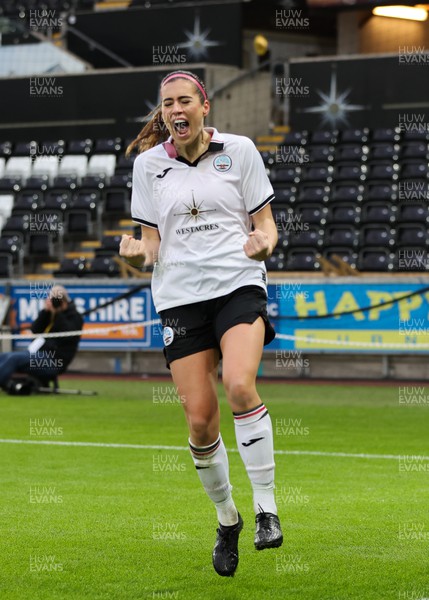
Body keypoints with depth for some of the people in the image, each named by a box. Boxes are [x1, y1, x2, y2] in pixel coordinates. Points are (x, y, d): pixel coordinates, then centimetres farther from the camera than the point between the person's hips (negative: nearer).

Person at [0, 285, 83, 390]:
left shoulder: (74, 316, 4)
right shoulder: (50, 314, 23)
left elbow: (68, 335, -16)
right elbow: (35, 330, 10)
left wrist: (57, 313, -15)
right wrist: (45, 311, -1)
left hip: (53, 359, -8)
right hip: (36, 352, 8)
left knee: (13, 358, -27)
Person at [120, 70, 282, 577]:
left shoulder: (240, 150, 5)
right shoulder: (147, 163, 8)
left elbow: (265, 221, 8)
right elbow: (152, 243, 10)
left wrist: (264, 243, -15)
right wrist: (137, 252, -13)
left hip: (238, 285, -2)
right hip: (180, 296, 2)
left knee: (239, 385, -27)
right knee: (199, 419, -4)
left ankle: (266, 508, -16)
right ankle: (226, 519, 19)